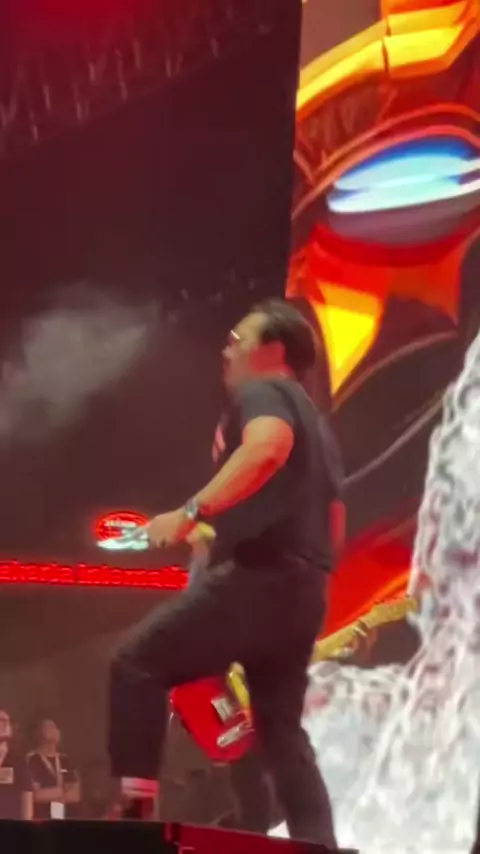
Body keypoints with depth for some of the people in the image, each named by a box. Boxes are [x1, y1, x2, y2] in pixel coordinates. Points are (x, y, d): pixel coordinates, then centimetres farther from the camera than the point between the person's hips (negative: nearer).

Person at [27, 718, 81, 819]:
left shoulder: (65, 761, 14)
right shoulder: (31, 761, -3)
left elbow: (76, 794, 8)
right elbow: (35, 795, -10)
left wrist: (50, 794, -6)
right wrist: (62, 791, 2)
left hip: (67, 817, 5)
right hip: (42, 819, -5)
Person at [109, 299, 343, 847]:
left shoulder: (261, 394, 1)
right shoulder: (315, 426, 29)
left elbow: (267, 446, -24)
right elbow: (328, 520, 31)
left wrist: (191, 513, -30)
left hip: (260, 576, -9)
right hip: (302, 587, 9)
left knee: (137, 662, -5)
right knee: (283, 730, 12)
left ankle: (136, 804, -11)